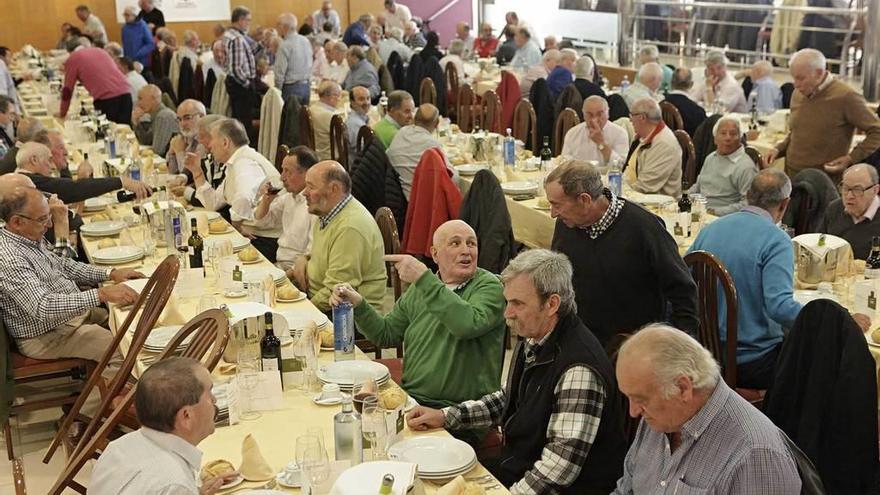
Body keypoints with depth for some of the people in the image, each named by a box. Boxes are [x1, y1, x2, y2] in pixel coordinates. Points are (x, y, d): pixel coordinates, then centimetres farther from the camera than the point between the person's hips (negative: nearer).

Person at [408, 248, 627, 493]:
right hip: (519, 468, 8)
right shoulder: (533, 341, 2)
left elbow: (561, 465, -27)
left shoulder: (578, 369, -27)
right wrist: (446, 416, 9)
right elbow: (509, 399, 18)